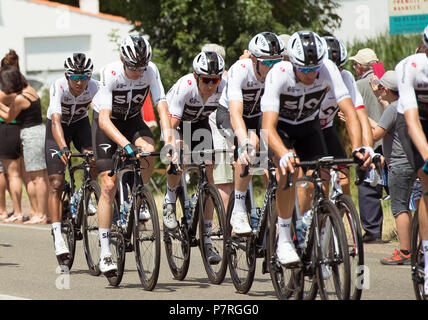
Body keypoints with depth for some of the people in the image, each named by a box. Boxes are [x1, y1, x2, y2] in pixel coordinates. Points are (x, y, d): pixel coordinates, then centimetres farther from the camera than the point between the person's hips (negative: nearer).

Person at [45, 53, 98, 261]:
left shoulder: (94, 87, -28)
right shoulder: (58, 87, -33)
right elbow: (56, 121, -45)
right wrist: (63, 147, -61)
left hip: (80, 124, 2)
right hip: (58, 128, -2)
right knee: (56, 184, -11)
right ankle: (57, 236, -12)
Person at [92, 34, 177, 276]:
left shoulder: (151, 71, -23)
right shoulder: (110, 73, -31)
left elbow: (162, 106, -28)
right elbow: (104, 119, -38)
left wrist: (169, 139, -44)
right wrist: (126, 145, -51)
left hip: (133, 120, 3)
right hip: (108, 123, -3)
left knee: (148, 151, -31)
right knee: (109, 186, -11)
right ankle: (105, 251, -6)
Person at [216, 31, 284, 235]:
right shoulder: (240, 71, -34)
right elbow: (235, 114, -45)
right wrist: (246, 143, -61)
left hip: (259, 116, 4)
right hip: (228, 113, -4)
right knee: (250, 145, -33)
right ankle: (238, 212, -26)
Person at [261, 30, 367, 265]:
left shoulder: (328, 70, -29)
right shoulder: (278, 75, -36)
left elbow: (349, 111, -32)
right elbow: (268, 127, -44)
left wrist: (358, 148, -48)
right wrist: (284, 154, -62)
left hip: (308, 124, 3)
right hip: (279, 124, -3)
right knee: (289, 170, -29)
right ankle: (284, 242, -21)